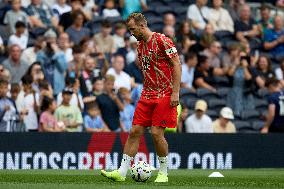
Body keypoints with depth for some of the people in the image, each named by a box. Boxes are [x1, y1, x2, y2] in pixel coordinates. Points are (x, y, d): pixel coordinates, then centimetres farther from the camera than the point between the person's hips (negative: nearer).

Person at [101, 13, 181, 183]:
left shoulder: (161, 40, -10)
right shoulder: (140, 46, 15)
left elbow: (177, 65, -12)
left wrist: (175, 92, -17)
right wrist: (146, 91, 18)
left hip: (164, 95, -7)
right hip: (147, 95, 7)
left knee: (157, 133, -10)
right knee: (135, 131, 1)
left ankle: (164, 173, 5)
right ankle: (122, 172, 1)